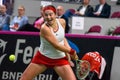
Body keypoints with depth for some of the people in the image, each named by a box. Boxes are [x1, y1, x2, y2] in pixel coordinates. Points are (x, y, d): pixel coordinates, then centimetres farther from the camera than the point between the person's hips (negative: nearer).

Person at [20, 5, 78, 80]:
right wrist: (71, 51, -14)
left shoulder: (62, 22, -8)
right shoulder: (44, 28, -25)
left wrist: (68, 54, 0)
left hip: (60, 59, 3)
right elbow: (56, 45, -24)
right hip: (43, 57, -3)